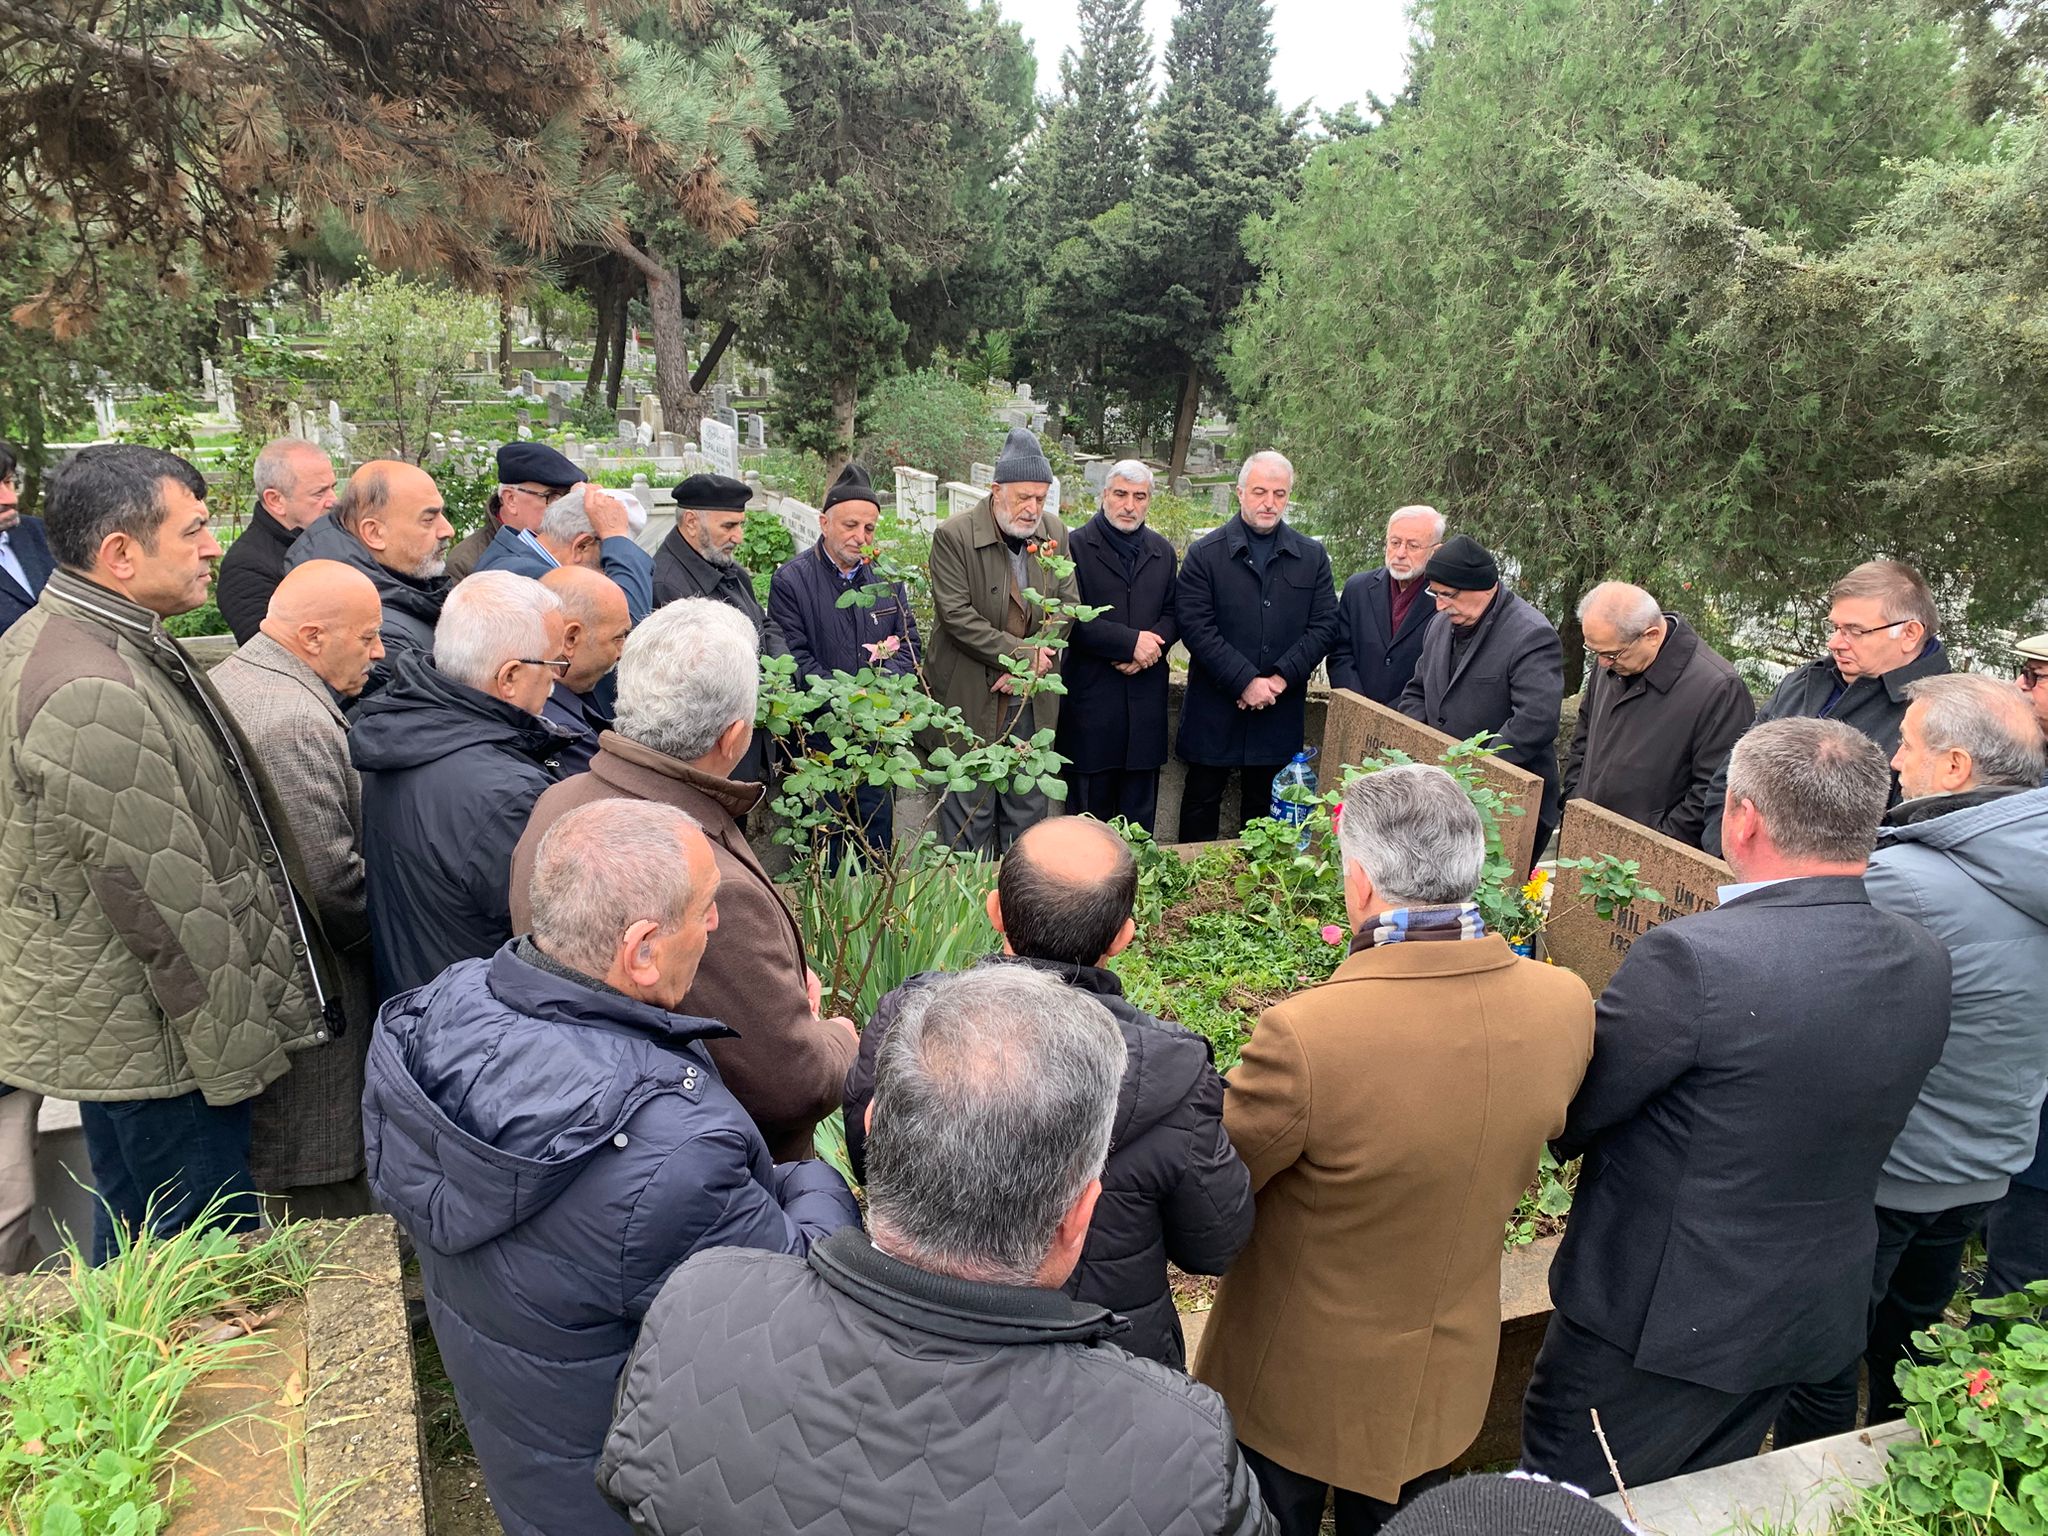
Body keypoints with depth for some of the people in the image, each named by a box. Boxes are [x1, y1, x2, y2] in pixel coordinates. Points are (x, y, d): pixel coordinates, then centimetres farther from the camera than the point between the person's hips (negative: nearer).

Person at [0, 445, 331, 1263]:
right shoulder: (95, 698, -28)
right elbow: (172, 911, -25)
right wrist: (239, 1057, -16)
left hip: (114, 1019, 10)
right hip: (149, 1040, -10)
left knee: (135, 1229, 25)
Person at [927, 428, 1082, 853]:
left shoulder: (1054, 533, 4)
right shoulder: (954, 535, -12)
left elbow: (1067, 603, 5)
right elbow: (956, 614, -17)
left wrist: (1035, 661, -10)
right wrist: (1020, 653, -18)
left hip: (1033, 700, 5)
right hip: (970, 698, -5)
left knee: (1029, 806, 13)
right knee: (970, 808, 3)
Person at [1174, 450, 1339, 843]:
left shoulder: (1312, 557, 6)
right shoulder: (1206, 554, -3)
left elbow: (1324, 624, 1)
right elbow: (1195, 626, -11)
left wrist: (1280, 678, -11)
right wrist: (1246, 681, -17)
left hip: (1280, 710, 2)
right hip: (1214, 710, -2)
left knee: (1263, 807, 13)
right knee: (1202, 802, 8)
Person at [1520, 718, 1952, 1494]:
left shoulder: (1692, 956, -30)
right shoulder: (1926, 963, -7)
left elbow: (1562, 1117, -20)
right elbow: (1827, 1109, 6)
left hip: (1654, 1320, -6)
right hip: (1812, 1321, 7)